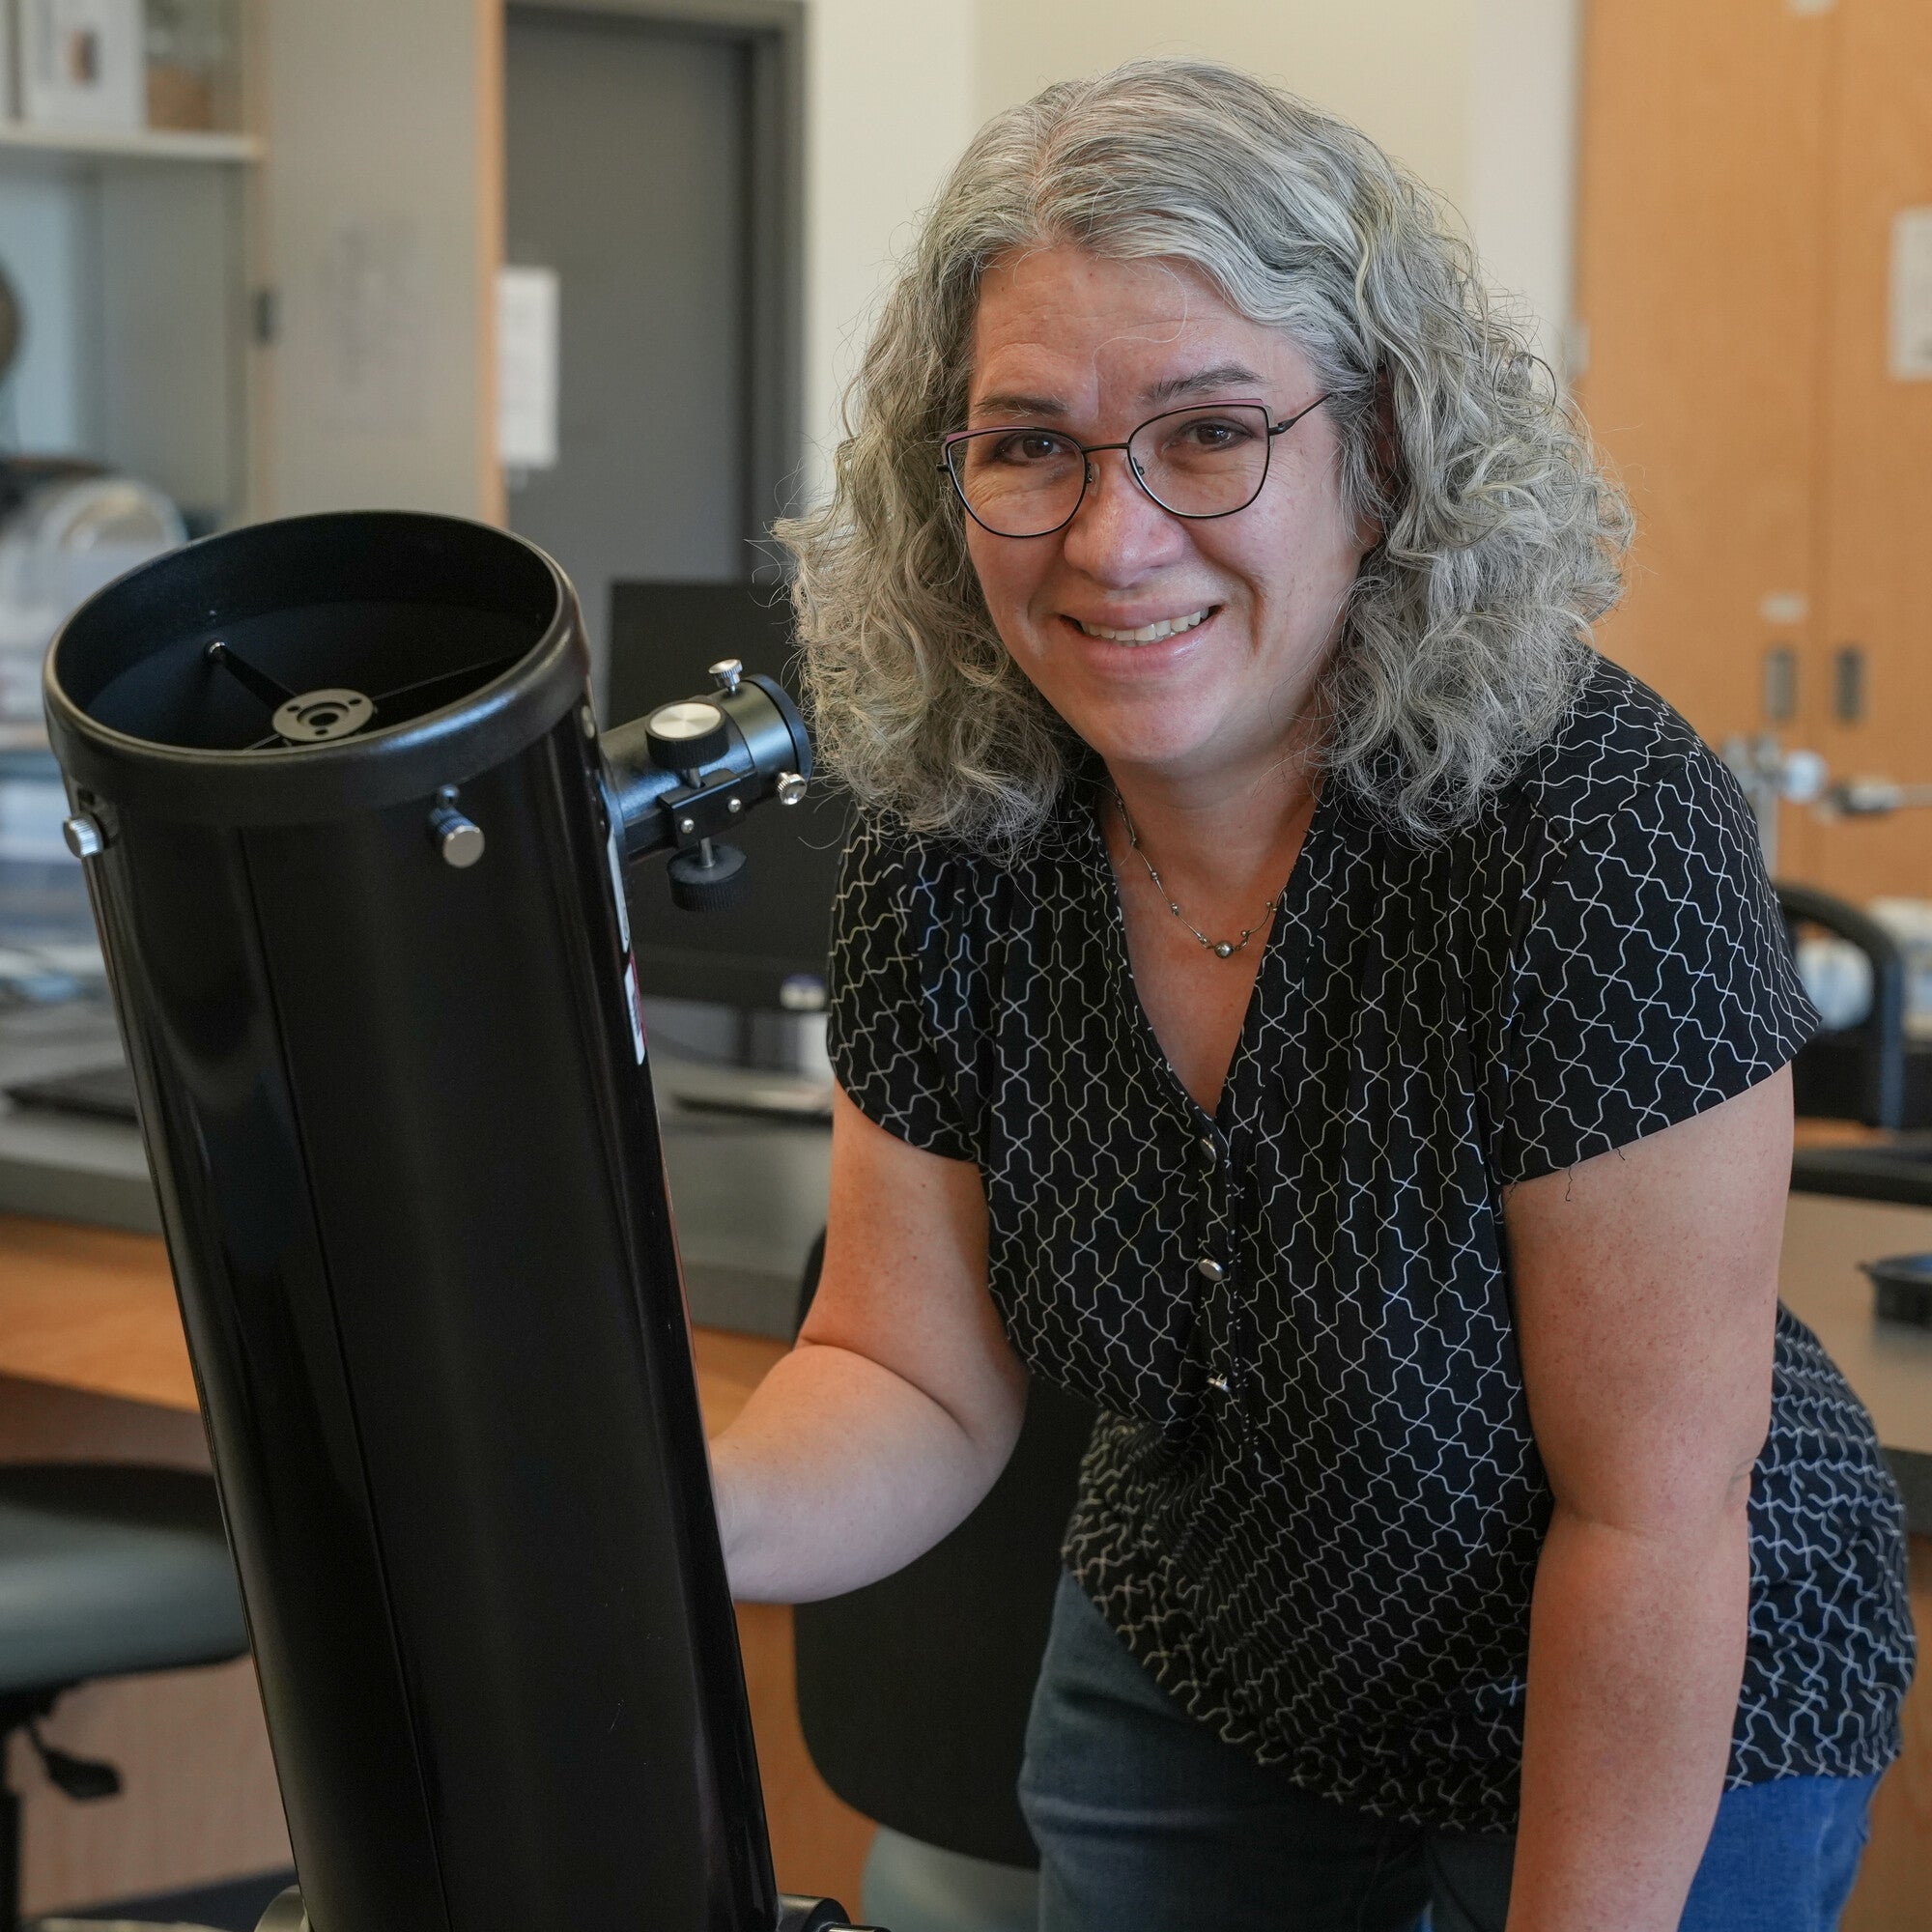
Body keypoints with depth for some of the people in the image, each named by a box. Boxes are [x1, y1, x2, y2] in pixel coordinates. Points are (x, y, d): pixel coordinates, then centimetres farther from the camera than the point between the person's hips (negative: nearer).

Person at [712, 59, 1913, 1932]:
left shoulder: (1600, 830, -31)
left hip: (1658, 1747, -4)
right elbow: (920, 1382, -9)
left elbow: (1649, 1518, -26)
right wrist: (690, 1513, -30)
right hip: (1186, 1679, 5)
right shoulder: (946, 843, -14)